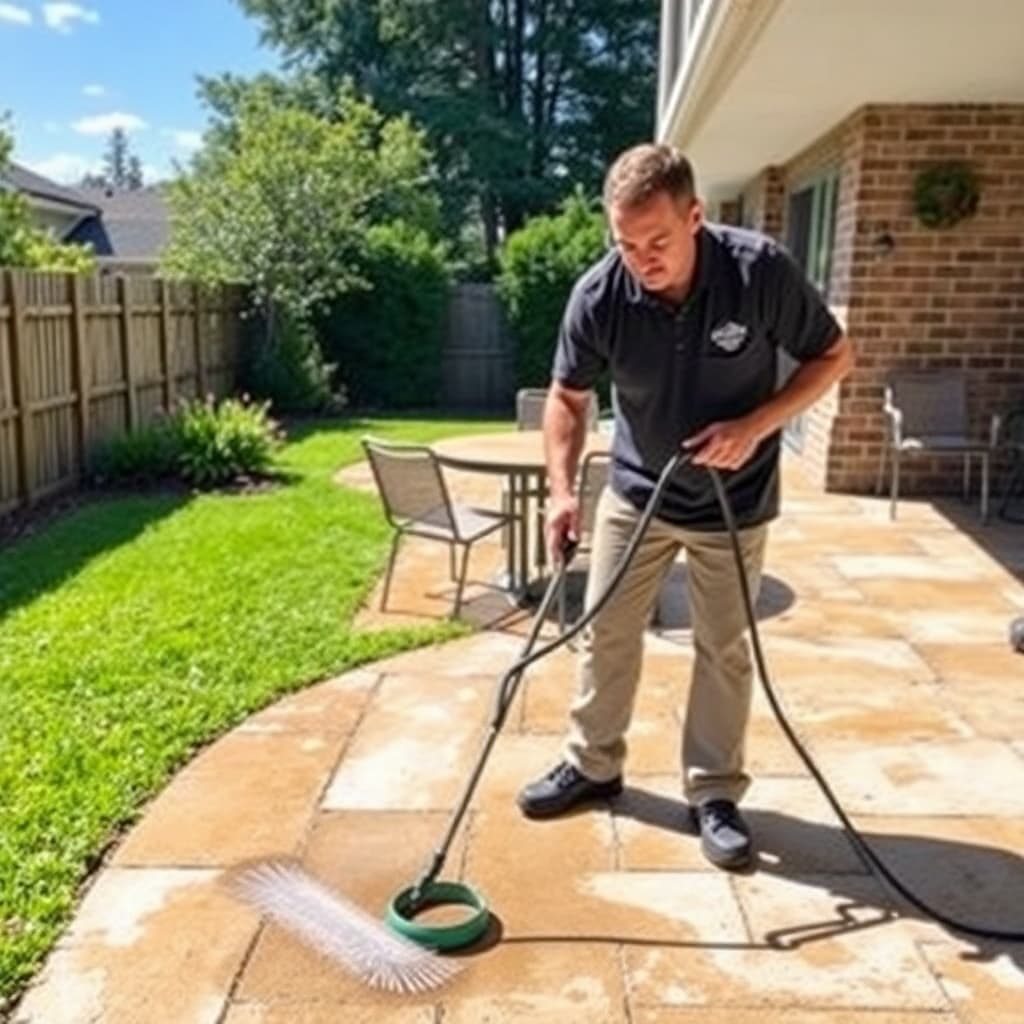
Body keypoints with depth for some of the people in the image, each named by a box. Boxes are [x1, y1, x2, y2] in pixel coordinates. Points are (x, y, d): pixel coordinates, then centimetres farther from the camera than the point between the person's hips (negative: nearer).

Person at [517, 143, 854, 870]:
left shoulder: (762, 270, -24)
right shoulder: (599, 294, -20)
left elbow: (833, 357, -11)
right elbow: (568, 397, -5)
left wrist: (756, 426, -24)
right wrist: (563, 488, -19)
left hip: (734, 499, -1)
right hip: (636, 491, 2)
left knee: (725, 649, 7)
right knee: (606, 633, 10)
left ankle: (714, 792, 23)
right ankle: (593, 765, 30)